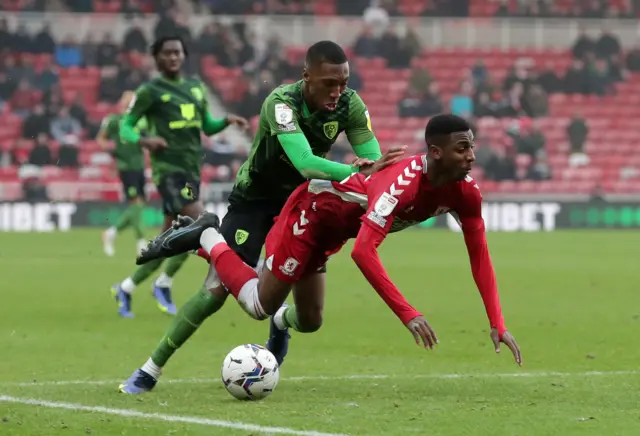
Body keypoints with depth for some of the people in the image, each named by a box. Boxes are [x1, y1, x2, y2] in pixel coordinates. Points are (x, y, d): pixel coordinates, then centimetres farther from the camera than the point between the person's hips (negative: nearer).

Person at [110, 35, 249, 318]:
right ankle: (164, 284, -6)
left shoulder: (196, 88, 15)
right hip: (168, 169, -7)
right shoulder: (150, 91, -3)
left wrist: (227, 121, 2)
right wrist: (144, 141, -24)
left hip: (191, 170, 7)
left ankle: (126, 289, 21)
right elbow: (125, 127, -3)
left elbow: (208, 126, 23)